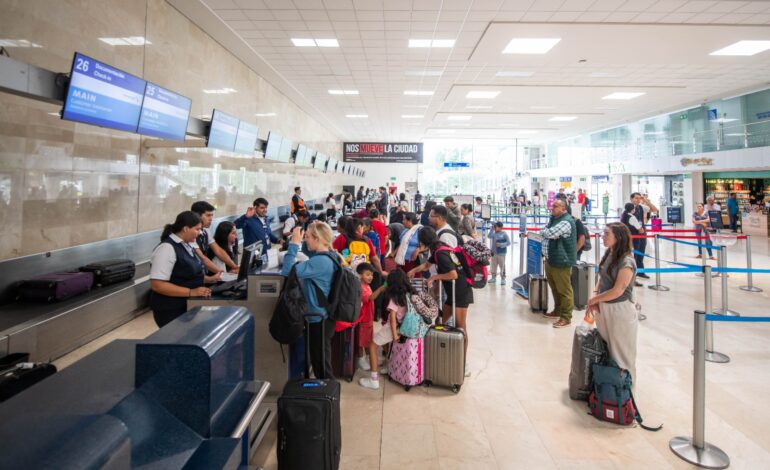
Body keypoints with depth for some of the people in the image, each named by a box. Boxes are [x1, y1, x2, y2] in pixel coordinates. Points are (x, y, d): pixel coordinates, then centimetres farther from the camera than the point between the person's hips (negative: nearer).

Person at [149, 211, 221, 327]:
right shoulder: (167, 248, -20)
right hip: (171, 311, -9)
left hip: (188, 306, 9)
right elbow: (157, 284, -27)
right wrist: (191, 292, -28)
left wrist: (209, 279, 6)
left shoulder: (186, 245, 8)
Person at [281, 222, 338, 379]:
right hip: (322, 317, 10)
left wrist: (294, 244, -23)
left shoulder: (320, 262, -26)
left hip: (319, 319, -10)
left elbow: (287, 272, -30)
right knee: (321, 362, 23)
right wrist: (298, 243, 5)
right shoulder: (327, 257, 4)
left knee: (321, 364, 6)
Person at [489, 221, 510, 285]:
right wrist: (492, 229, -17)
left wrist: (501, 245, -18)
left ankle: (503, 279, 10)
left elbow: (508, 243, -8)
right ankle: (493, 277, 28)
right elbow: (489, 236, -15)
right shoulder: (494, 234, 4)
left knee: (502, 266, 0)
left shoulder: (504, 234, -7)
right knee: (493, 266, 14)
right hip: (494, 252, 5)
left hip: (501, 253, -5)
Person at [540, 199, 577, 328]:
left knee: (564, 290, -1)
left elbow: (549, 233, -25)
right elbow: (545, 232, 14)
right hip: (550, 259, 10)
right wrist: (546, 233, -10)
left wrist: (542, 232, -4)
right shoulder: (553, 218, 14)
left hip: (561, 261, -10)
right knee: (555, 288, 20)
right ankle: (557, 310, 35)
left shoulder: (566, 221, -18)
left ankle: (566, 317, 7)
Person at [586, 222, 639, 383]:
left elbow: (617, 291, -20)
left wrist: (594, 299, -9)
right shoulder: (608, 254, 3)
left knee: (621, 351, 8)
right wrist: (594, 297, -6)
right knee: (606, 347, 19)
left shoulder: (626, 262, -20)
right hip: (603, 308, 7)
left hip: (620, 310, -7)